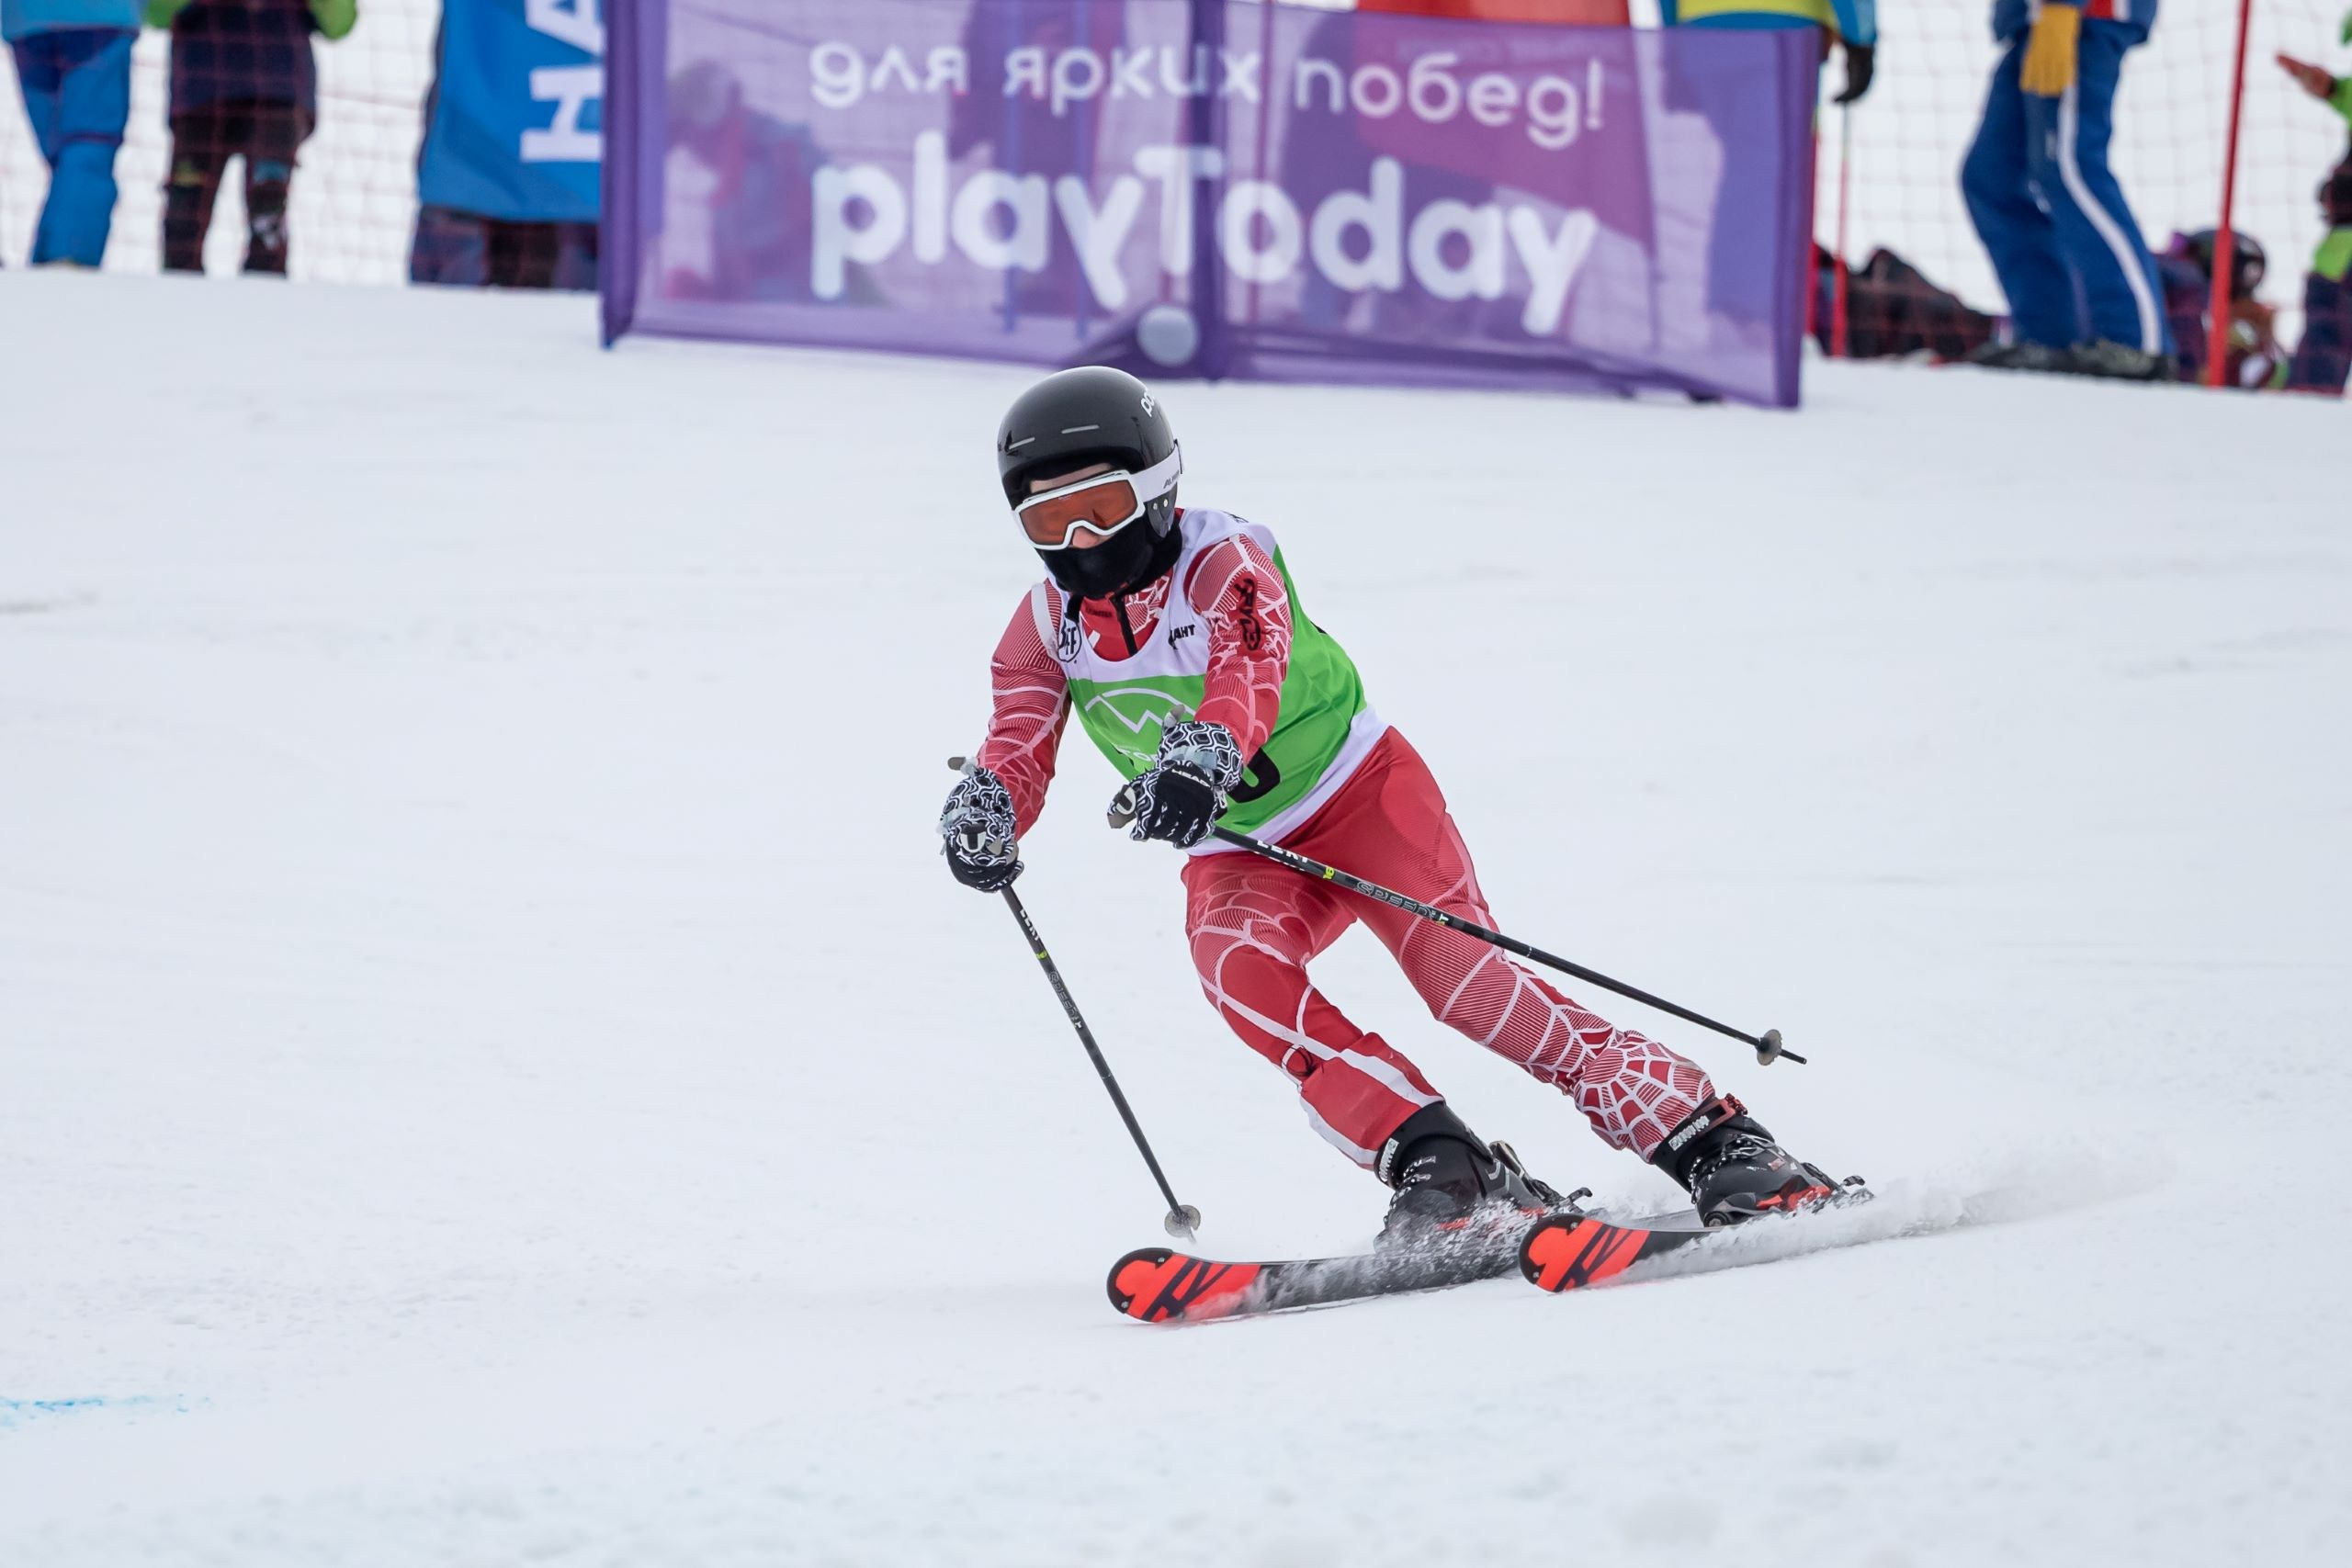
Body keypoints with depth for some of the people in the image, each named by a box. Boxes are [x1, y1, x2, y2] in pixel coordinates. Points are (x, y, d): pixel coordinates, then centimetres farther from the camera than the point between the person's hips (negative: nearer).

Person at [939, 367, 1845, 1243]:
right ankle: (1435, 1164, -32)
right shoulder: (1045, 630, -2)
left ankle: (1716, 1146, -16)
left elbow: (1249, 673, -40)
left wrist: (1205, 753, -62)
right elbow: (1019, 746, -12)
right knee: (1233, 961, -29)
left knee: (1467, 981, -22)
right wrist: (983, 809, -37)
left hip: (1354, 786, -4)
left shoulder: (1224, 565, -20)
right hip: (1237, 856, 4)